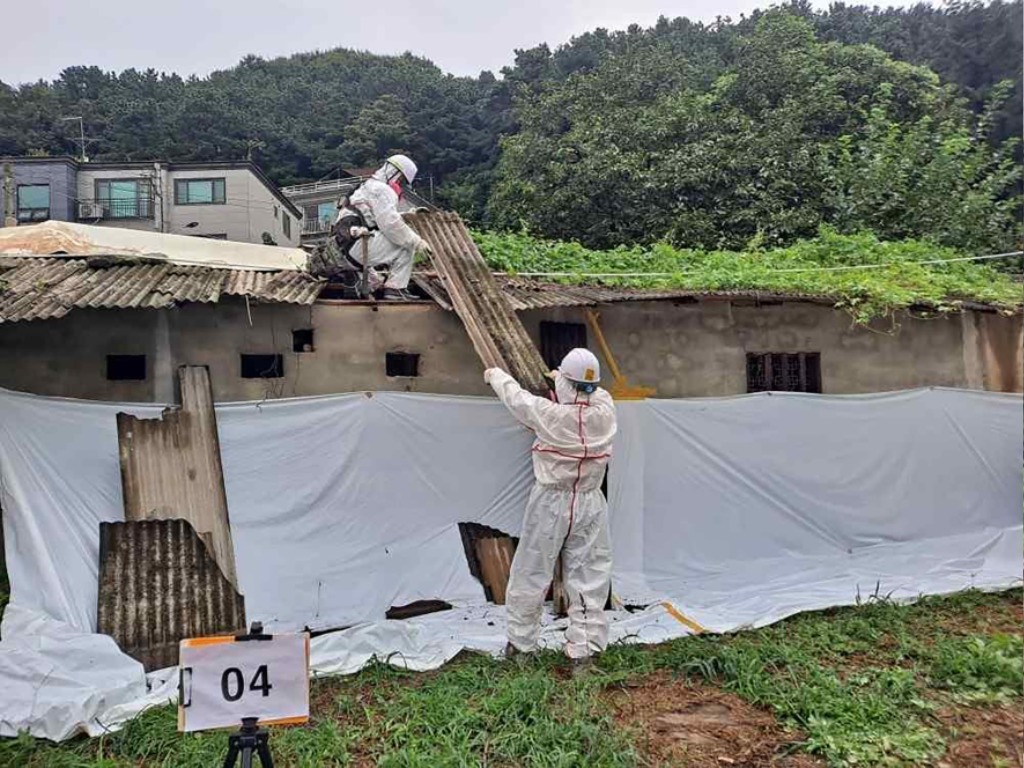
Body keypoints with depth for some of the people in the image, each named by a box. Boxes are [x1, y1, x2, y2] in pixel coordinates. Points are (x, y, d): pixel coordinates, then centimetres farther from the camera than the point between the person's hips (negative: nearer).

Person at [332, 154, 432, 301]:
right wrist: (417, 241, -13)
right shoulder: (383, 190, -8)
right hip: (358, 245, -11)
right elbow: (392, 225, -20)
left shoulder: (371, 186, 27)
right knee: (407, 244, -10)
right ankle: (395, 289, -13)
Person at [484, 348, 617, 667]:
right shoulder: (604, 410, -8)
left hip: (551, 503, -2)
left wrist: (495, 374, 22)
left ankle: (520, 642, 24)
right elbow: (595, 391, 17)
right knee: (589, 575, 9)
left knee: (532, 572, 11)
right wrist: (568, 378, 35)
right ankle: (584, 647, 13)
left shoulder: (548, 414, -16)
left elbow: (515, 395, 2)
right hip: (590, 504, 3)